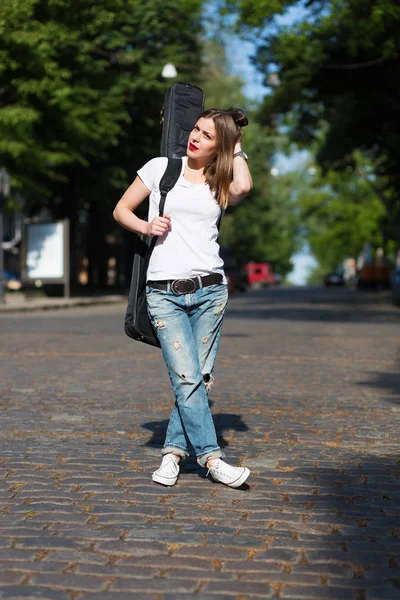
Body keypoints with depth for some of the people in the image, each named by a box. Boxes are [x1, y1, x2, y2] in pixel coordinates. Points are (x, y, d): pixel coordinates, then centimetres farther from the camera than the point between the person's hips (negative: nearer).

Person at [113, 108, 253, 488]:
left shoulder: (220, 183, 10)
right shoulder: (160, 168, 7)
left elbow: (244, 187, -15)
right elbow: (121, 210, 13)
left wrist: (237, 150, 1)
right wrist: (146, 226, -6)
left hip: (209, 289, 2)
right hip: (164, 292, -2)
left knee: (200, 377, 3)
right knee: (187, 378, -10)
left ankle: (174, 451, 15)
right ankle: (211, 457, -5)